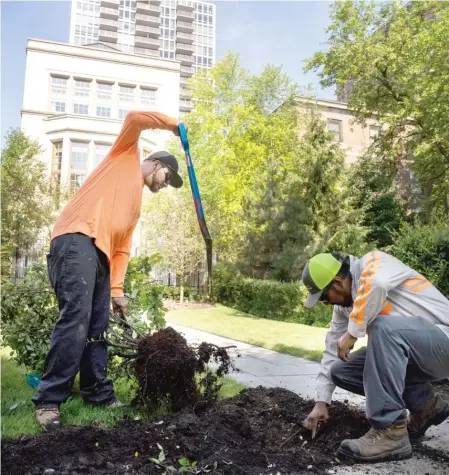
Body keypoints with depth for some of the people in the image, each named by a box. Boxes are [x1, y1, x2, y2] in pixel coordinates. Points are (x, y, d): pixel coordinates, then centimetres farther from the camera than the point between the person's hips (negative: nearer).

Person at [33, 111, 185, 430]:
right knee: (76, 317, -18)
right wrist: (172, 125, 11)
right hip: (77, 241, -9)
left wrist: (117, 289, 13)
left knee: (98, 328, 6)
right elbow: (135, 118, -1)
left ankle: (99, 394, 13)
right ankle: (49, 400, -13)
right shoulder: (126, 156, 16)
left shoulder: (137, 202, 31)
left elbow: (122, 249, 23)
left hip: (100, 254, 9)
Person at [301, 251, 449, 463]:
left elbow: (376, 284, -41)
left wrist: (352, 333, -29)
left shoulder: (373, 262, -17)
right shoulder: (344, 305, 6)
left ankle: (390, 432, -27)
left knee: (382, 327, -34)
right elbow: (333, 350, 8)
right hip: (405, 353, 8)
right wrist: (321, 402, 5)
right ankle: (425, 404, 8)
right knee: (340, 371, -1)